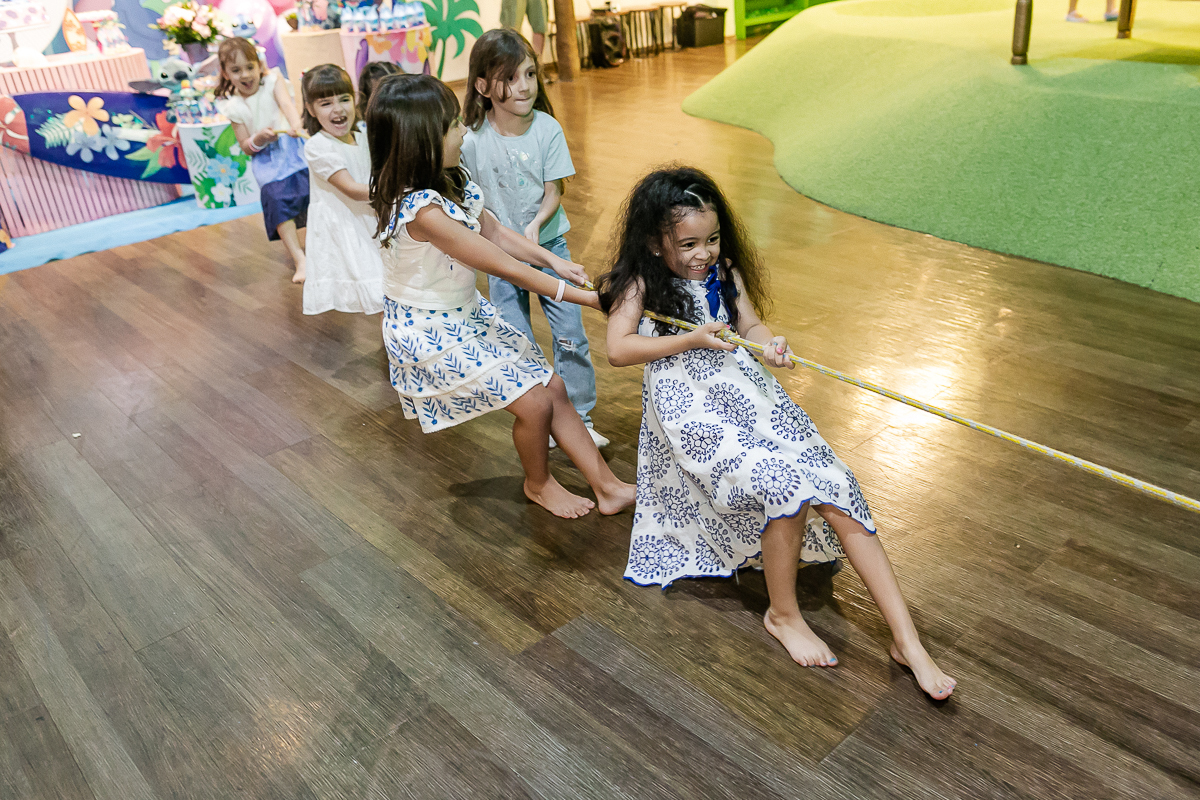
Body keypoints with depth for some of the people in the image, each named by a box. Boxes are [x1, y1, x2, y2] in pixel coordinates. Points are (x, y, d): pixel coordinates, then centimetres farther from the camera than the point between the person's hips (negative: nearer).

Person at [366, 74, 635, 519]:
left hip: (466, 313, 9)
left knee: (552, 385, 7)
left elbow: (494, 232, 8)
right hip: (430, 331, -9)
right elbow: (504, 267, -29)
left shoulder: (448, 183, -4)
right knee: (535, 403, -6)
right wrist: (583, 297, -22)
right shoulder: (421, 210, -32)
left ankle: (608, 488, 18)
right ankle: (539, 484, 25)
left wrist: (553, 260, -5)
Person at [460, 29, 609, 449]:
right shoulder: (474, 139, -15)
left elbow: (554, 193, -8)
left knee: (571, 335, 2)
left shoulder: (547, 129, -11)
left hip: (548, 242, 1)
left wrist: (536, 223, -25)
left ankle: (579, 418, 18)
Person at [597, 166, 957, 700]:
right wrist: (692, 340, -17)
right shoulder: (639, 284, -1)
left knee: (835, 488, -13)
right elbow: (618, 350, -10)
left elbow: (750, 322, 10)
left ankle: (907, 641, -9)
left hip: (746, 389, 5)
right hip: (688, 407, -5)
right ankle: (783, 615, -1)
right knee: (783, 484, -28)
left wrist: (770, 344, -14)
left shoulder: (724, 271, 12)